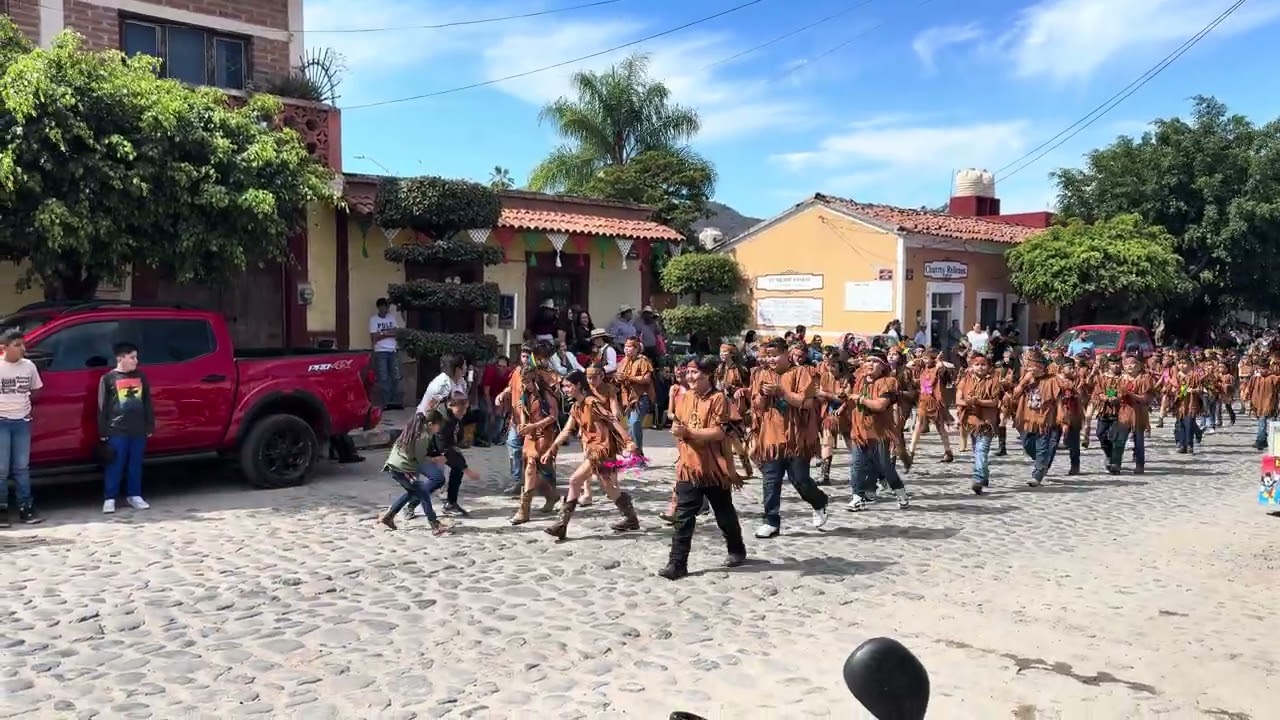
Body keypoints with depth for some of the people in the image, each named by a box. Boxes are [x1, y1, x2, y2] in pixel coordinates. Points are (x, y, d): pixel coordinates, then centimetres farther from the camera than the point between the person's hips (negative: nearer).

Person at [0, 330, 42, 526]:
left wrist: (24, 400, 1)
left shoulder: (29, 366, 3)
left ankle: (25, 508, 13)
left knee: (22, 467, 9)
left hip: (22, 422, 4)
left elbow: (36, 390, 15)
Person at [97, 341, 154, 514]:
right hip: (117, 430, -4)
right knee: (115, 465, 0)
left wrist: (150, 426, 11)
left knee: (136, 465, 10)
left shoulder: (140, 377, 10)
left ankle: (134, 495, 20)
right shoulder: (108, 378, -2)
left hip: (139, 430, 4)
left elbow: (147, 403, 14)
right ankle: (109, 499, 7)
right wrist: (103, 431, -4)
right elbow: (102, 406, -2)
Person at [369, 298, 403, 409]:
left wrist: (383, 333, -9)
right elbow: (373, 337, -6)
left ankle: (396, 401, 3)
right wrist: (388, 333, -7)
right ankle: (386, 403, -4)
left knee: (396, 376, 1)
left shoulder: (393, 317, 10)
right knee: (383, 378, -5)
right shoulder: (373, 319, 1)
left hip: (393, 350, 3)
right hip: (380, 351, -3)